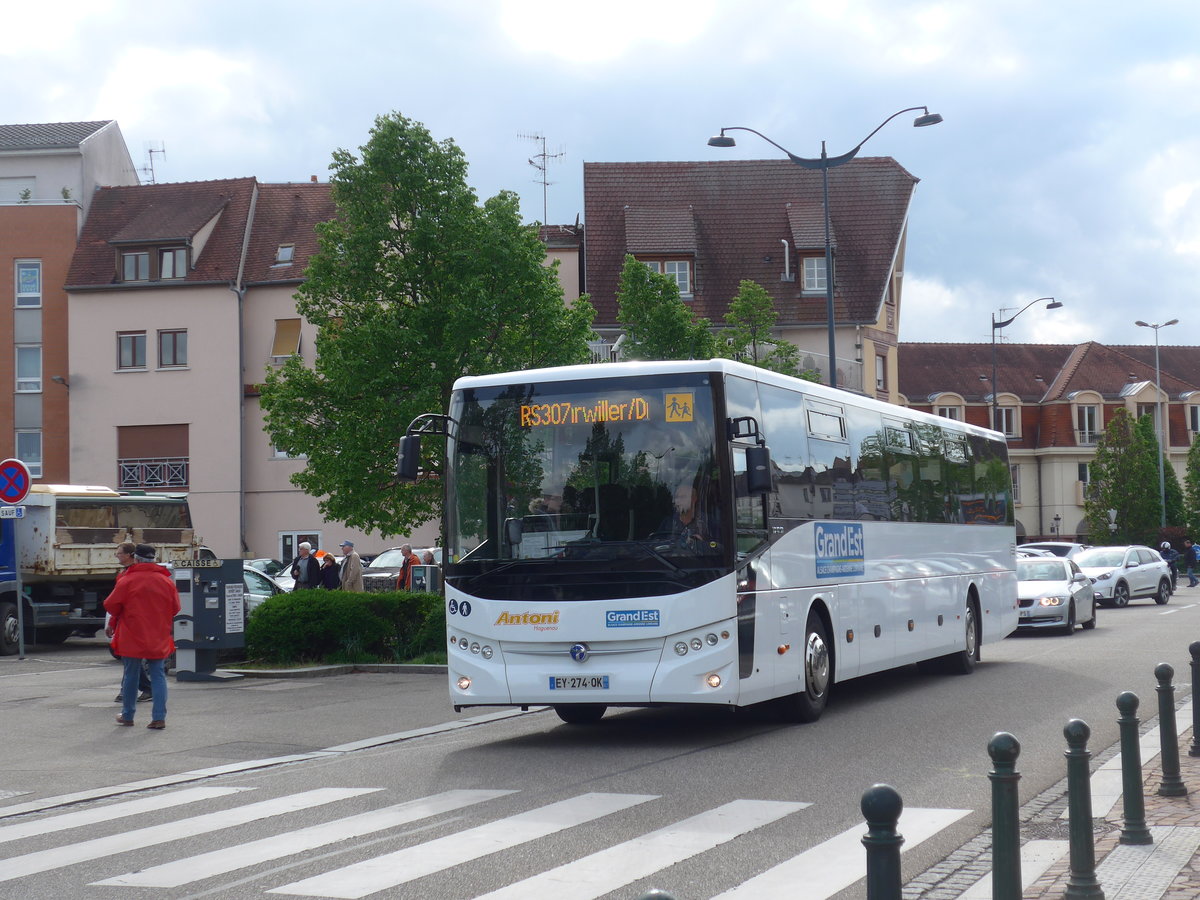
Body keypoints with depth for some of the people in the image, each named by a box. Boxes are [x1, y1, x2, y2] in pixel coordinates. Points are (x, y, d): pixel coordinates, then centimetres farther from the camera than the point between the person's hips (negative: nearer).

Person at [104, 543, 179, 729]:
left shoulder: (127, 580, -9)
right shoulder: (167, 581, 2)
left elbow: (111, 606, -8)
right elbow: (175, 609, 7)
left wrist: (113, 623, 14)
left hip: (132, 638, -2)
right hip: (158, 638, 3)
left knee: (131, 675, 9)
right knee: (158, 675, 5)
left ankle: (127, 716, 19)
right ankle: (159, 717, -2)